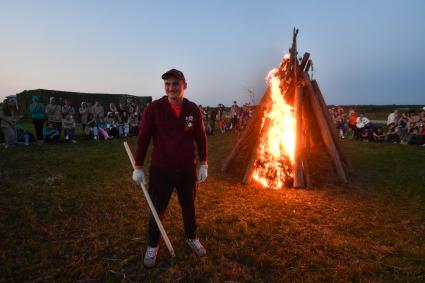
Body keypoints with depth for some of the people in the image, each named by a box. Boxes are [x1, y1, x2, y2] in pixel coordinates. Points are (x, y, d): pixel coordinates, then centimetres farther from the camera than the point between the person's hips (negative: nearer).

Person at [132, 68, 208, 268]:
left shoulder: (193, 109, -3)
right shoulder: (154, 108, -11)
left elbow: (201, 137, 4)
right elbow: (143, 138, -7)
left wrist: (203, 164, 4)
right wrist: (138, 167, -4)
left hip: (188, 169, 2)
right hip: (160, 170, -2)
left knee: (189, 206, 19)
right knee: (157, 209, 12)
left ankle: (192, 238, 45)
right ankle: (152, 246, 38)